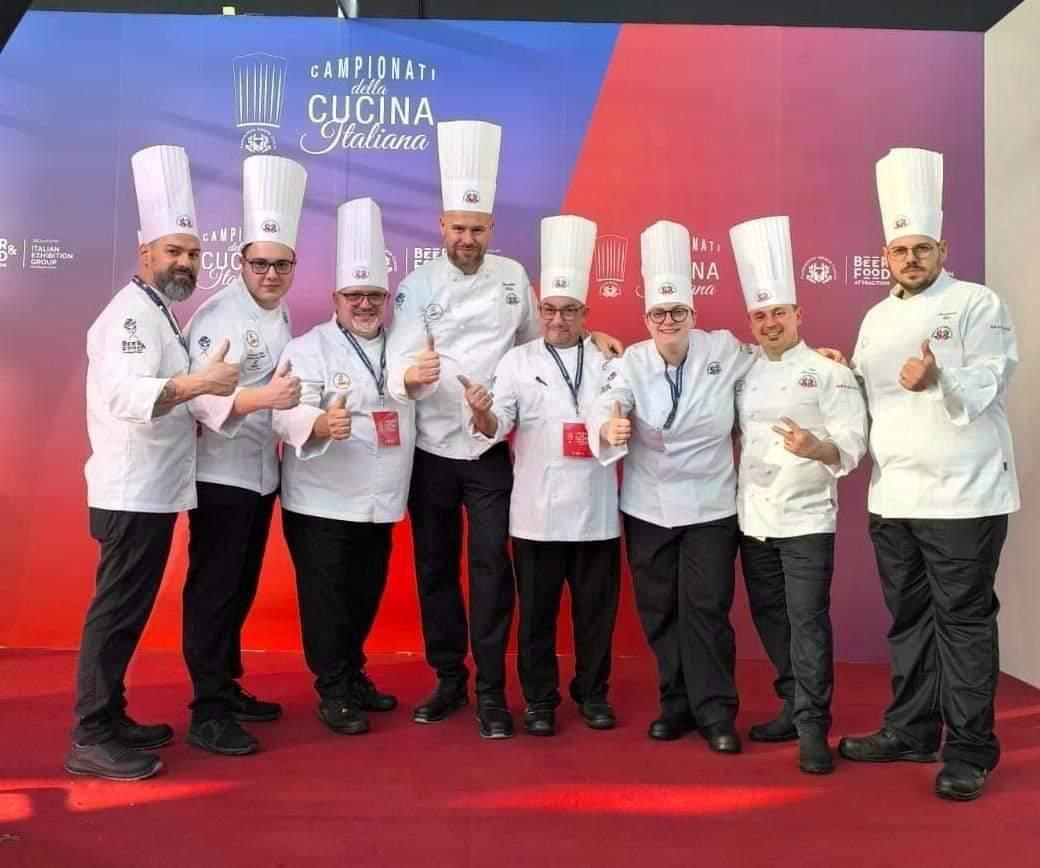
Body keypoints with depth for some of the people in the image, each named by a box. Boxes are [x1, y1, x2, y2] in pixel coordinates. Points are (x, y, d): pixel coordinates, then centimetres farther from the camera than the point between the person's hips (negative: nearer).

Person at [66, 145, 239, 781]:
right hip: (132, 491, -10)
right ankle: (91, 740, 7)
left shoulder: (159, 314, 17)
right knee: (118, 611, -3)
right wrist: (198, 383, -43)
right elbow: (127, 396, -31)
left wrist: (196, 420, 8)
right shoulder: (132, 312, -14)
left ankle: (111, 719, 28)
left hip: (153, 489, 10)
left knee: (129, 610, 16)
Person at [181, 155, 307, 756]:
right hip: (221, 473, -8)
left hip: (261, 471, 8)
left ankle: (228, 689, 30)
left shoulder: (279, 315, 10)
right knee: (213, 589, -2)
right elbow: (199, 395, -27)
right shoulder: (220, 316, -16)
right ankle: (208, 713, 8)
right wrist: (258, 399, -41)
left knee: (241, 587, 16)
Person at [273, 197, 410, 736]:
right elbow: (288, 414, -22)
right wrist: (322, 424, -41)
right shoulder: (308, 349, -8)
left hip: (380, 503, 6)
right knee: (326, 599, 2)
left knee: (365, 596, 16)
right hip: (321, 503, -5)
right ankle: (333, 691, 18)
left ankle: (354, 675, 34)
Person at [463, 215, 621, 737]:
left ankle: (592, 695, 30)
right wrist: (482, 413, -29)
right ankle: (539, 700, 25)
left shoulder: (609, 361, 7)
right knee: (537, 610, 9)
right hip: (537, 510, -1)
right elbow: (496, 429, -8)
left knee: (596, 608, 12)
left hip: (596, 509, 2)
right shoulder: (517, 361, 2)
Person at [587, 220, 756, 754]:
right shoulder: (631, 362, -7)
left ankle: (715, 712, 12)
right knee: (658, 610, 11)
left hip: (710, 506, -1)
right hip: (648, 507, 2)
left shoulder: (725, 351, -6)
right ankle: (676, 704, 27)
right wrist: (609, 428, -47)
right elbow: (608, 404, -25)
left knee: (705, 607, -2)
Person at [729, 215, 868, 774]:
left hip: (805, 516, -5)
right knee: (770, 618, 12)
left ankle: (813, 726, 6)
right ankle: (794, 707, 27)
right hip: (752, 516, 5)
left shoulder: (828, 371, -5)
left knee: (808, 619, -4)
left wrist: (816, 448, -30)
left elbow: (853, 444, -12)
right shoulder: (743, 376, 11)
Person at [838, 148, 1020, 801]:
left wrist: (939, 380, -32)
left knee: (963, 620, 0)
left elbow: (988, 387, -15)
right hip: (893, 495, 6)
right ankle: (911, 731, 27)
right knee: (908, 619, 14)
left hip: (962, 494, -6)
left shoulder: (978, 304, -4)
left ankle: (970, 752, 11)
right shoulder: (876, 318, 15)